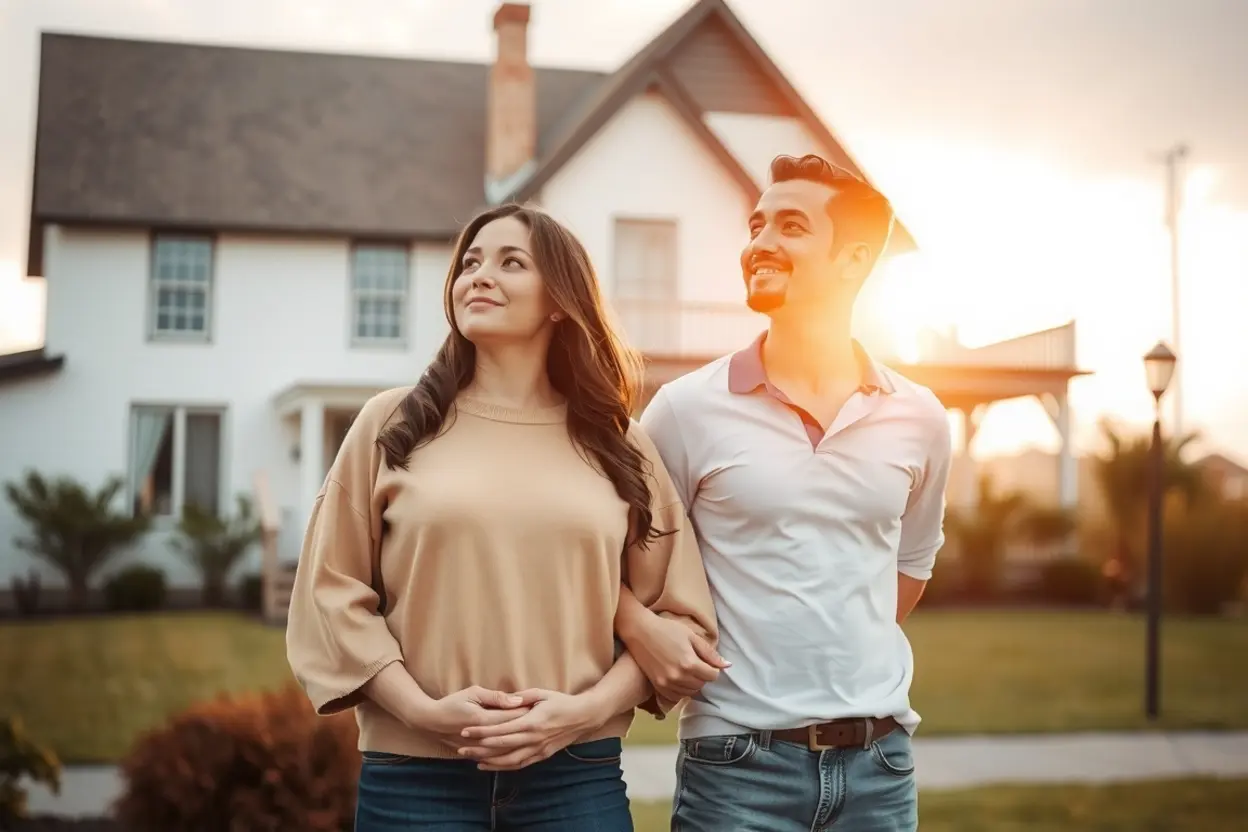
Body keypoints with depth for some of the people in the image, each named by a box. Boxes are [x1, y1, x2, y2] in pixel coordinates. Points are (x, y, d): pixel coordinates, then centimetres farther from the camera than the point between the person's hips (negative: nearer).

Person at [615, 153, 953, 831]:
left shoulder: (919, 419, 3)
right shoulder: (688, 408, -6)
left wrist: (852, 655, 12)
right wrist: (640, 628, -15)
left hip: (880, 760, 3)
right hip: (738, 761, -2)